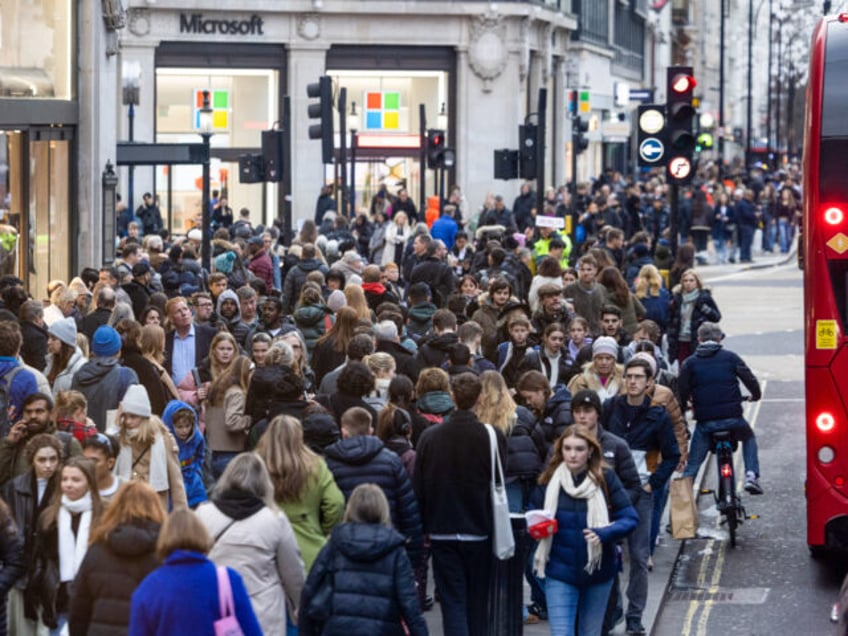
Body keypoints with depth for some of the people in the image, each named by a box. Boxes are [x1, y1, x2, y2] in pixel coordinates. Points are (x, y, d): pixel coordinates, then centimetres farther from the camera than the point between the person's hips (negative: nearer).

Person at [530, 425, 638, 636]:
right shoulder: (548, 481, -3)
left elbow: (630, 519, -7)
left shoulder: (605, 478, -6)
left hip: (597, 570, 0)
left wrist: (604, 534, -25)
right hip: (560, 573, 0)